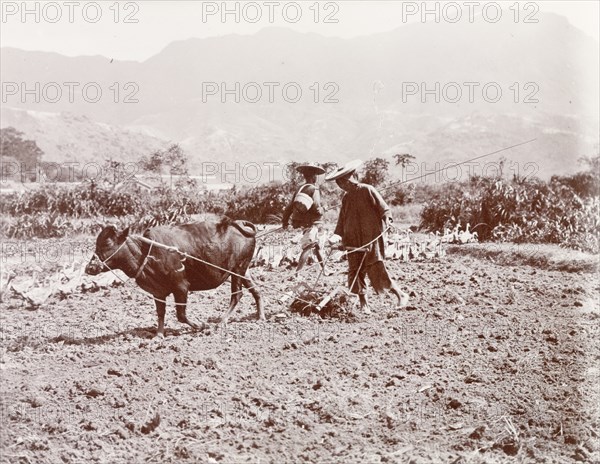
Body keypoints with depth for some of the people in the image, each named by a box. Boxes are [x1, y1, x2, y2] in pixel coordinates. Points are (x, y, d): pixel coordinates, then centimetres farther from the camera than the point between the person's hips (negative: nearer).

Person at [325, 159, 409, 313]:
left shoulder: (367, 190, -5)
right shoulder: (346, 198, 15)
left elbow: (383, 208, -7)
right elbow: (342, 221, 16)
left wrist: (387, 219, -25)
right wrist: (338, 236, 2)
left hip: (371, 239, -7)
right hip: (354, 242, 7)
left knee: (376, 270, -11)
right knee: (356, 273, 3)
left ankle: (401, 295, 5)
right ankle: (364, 305, 12)